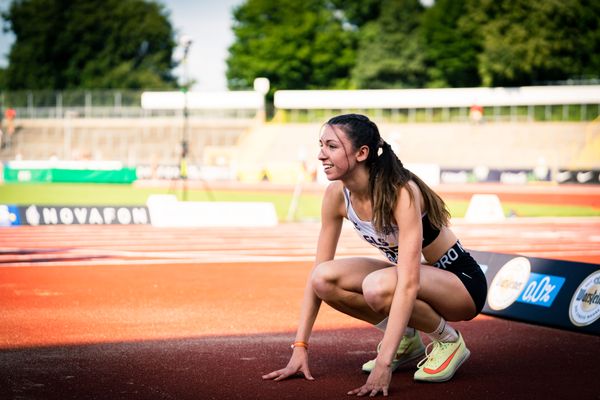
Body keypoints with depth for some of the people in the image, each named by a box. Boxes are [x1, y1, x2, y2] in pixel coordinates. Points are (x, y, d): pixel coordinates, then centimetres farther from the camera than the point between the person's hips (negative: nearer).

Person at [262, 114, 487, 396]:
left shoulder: (401, 193, -31)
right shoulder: (337, 195, -11)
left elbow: (408, 284, -37)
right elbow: (317, 273, -5)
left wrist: (384, 365, -42)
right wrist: (300, 348, -11)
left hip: (461, 281, -7)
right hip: (414, 275, 7)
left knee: (378, 287, -36)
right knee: (325, 279, -17)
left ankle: (448, 341, -7)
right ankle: (406, 340, 4)